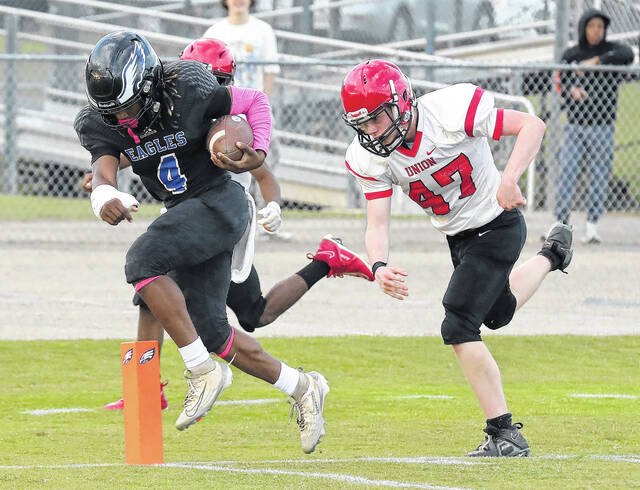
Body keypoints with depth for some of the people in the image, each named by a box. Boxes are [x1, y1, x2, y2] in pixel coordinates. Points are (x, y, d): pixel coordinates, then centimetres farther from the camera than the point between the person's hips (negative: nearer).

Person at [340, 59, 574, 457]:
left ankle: (505, 436, -12)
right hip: (458, 238, 7)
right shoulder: (370, 157, -15)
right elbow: (378, 223, -16)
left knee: (459, 327, -19)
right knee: (498, 314, 29)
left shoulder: (452, 111, -30)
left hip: (497, 226, -7)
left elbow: (532, 125, -25)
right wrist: (379, 267, -38)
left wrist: (509, 179, -40)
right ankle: (552, 254, 58)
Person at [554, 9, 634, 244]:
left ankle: (592, 225, -1)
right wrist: (572, 91, -17)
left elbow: (628, 55, -20)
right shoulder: (570, 55, 9)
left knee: (599, 176, -4)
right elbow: (561, 84, 6)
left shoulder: (610, 50, 2)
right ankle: (562, 223, -5)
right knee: (566, 173, -6)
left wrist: (596, 61, -26)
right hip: (575, 125, 1)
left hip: (602, 125, -1)